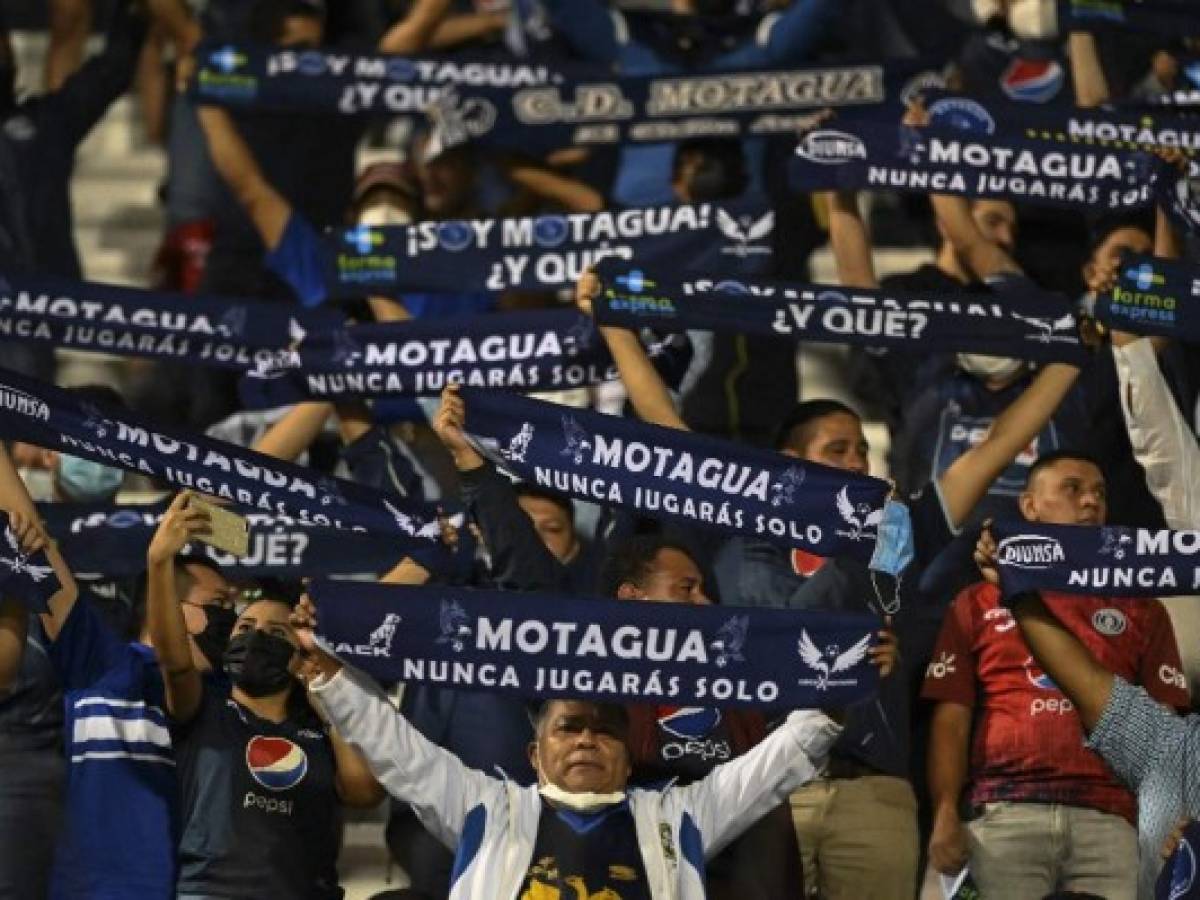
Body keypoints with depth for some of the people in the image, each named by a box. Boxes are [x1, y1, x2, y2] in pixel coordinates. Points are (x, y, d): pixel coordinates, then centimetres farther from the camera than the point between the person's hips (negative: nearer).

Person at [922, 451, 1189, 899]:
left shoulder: (1140, 611, 19)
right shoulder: (978, 605, 15)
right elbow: (951, 720, 8)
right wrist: (945, 815, -5)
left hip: (1106, 819, 1)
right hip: (1004, 814, -1)